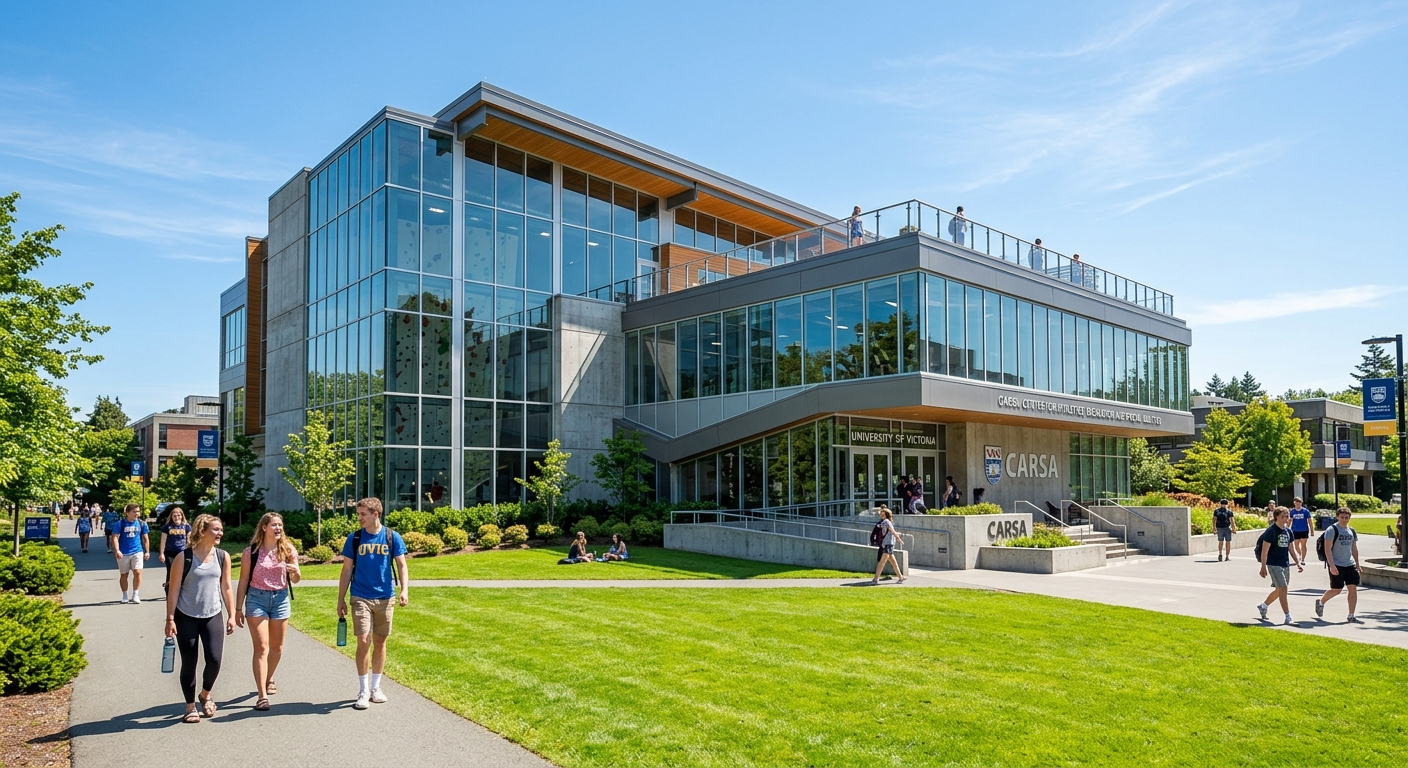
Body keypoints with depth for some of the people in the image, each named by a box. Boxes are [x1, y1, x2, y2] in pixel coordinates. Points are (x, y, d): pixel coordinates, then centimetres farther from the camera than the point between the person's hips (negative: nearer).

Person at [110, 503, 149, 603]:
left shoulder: (141, 524, 3)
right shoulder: (119, 524, -4)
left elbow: (145, 539, 11)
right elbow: (115, 538, -10)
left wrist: (147, 551, 7)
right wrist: (117, 551, -22)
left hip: (137, 552, 1)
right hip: (123, 553, -1)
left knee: (137, 572, -11)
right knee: (123, 575, 10)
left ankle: (135, 595, -2)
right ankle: (125, 596, 24)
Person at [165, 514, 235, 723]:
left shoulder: (223, 557, 1)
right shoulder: (184, 558, -9)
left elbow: (226, 588, 6)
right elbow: (174, 590, -6)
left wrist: (231, 616, 5)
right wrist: (170, 619, -8)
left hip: (213, 616, 2)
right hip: (186, 618, -2)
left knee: (215, 660, -5)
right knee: (189, 663, 4)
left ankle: (205, 694, 24)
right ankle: (190, 707, 21)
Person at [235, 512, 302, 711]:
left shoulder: (288, 550, 0)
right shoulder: (252, 551, -4)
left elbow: (295, 580, 7)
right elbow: (243, 581, 2)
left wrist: (296, 572, -16)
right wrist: (238, 608, 1)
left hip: (281, 598, 2)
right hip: (256, 598, -2)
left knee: (276, 647, 12)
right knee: (261, 646, -8)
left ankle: (268, 680, 37)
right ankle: (262, 695, -7)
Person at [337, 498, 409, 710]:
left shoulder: (392, 537, -1)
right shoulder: (354, 539, 1)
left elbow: (401, 565, 0)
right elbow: (346, 570, 5)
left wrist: (404, 590, -14)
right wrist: (341, 599, 3)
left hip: (385, 598, 1)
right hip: (361, 598, -1)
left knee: (380, 642, 9)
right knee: (364, 641, -7)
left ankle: (376, 687, 22)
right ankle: (363, 691, 5)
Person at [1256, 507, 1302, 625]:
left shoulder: (1288, 531, 10)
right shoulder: (1271, 530, -11)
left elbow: (1290, 549, 20)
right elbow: (1265, 550, -13)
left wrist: (1298, 563, 14)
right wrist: (1263, 567, -16)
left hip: (1285, 564, 8)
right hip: (1274, 564, -8)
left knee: (1279, 590, 14)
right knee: (1283, 588, -11)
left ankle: (1263, 606, 32)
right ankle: (1288, 617, -6)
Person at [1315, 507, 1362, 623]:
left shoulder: (1351, 531, 10)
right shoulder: (1332, 530, -11)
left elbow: (1354, 549, 20)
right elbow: (1327, 549, -15)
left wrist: (1357, 564, 16)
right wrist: (1331, 565, -21)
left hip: (1350, 565, 6)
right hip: (1336, 565, -6)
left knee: (1353, 588, -3)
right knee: (1336, 589, 0)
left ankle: (1351, 616, 2)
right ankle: (1320, 602, 27)